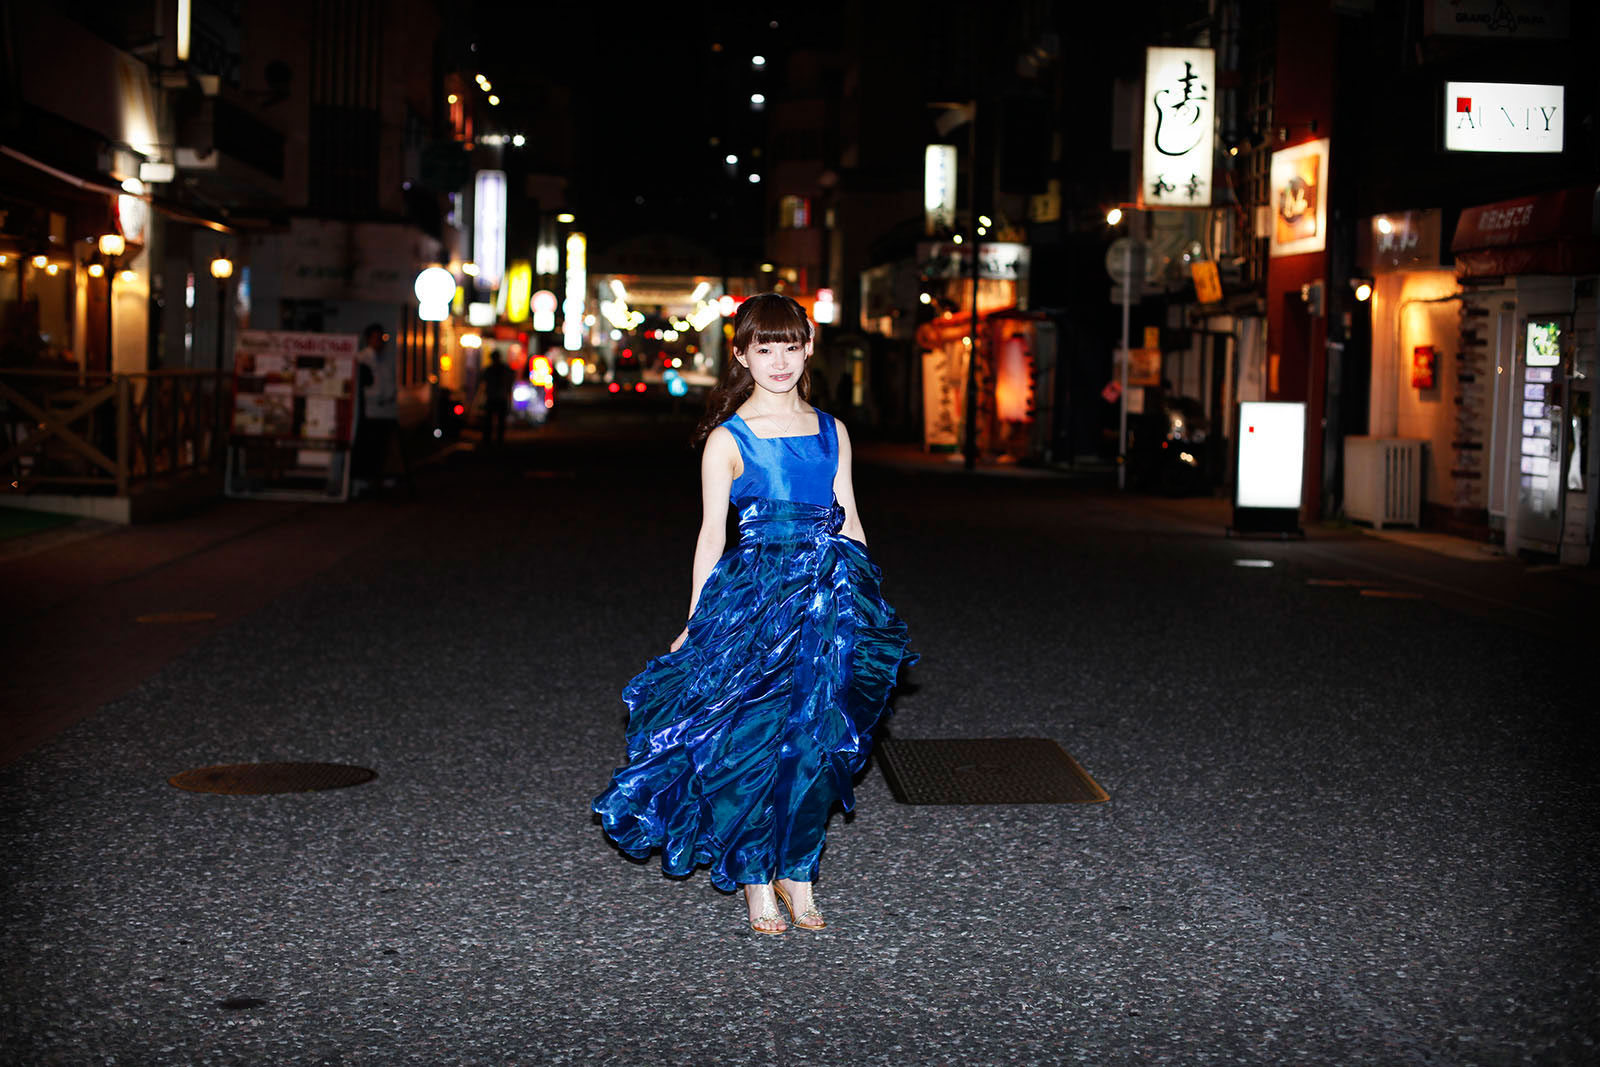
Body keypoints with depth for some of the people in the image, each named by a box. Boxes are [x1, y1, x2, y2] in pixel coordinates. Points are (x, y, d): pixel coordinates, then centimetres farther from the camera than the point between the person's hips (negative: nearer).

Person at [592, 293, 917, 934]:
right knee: (752, 740, -3)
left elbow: (849, 525, 15)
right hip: (755, 603, -4)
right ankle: (754, 879, 12)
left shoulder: (830, 432, 11)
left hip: (830, 603, 4)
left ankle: (798, 871, 18)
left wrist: (868, 604, 11)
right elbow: (712, 535, -1)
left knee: (817, 742, 4)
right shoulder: (728, 440, -1)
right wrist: (696, 623, -3)